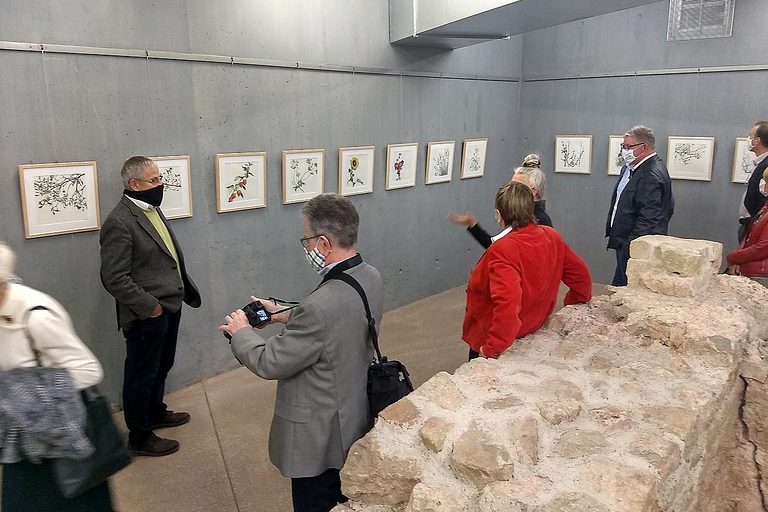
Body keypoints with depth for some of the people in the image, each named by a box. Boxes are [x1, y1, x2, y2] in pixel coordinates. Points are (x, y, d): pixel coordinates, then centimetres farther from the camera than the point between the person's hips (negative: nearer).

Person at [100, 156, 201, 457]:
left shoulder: (152, 209, 7)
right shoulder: (119, 223, -21)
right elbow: (114, 278, -23)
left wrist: (185, 289, 11)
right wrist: (149, 306, -20)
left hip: (170, 306, 9)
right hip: (146, 316, -9)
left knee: (161, 367, 26)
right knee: (141, 375, 9)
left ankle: (155, 412, 47)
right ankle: (140, 437, 25)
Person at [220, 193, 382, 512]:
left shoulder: (320, 305, -36)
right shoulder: (371, 278, -8)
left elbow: (268, 363, -23)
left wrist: (240, 331, -5)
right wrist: (287, 315, 7)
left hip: (321, 437, -7)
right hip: (357, 421, 8)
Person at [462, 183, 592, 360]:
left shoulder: (502, 250, -31)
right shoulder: (552, 237, -7)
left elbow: (507, 304, -41)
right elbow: (581, 275, 4)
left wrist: (492, 349, -32)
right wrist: (572, 303, 22)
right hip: (533, 326, 7)